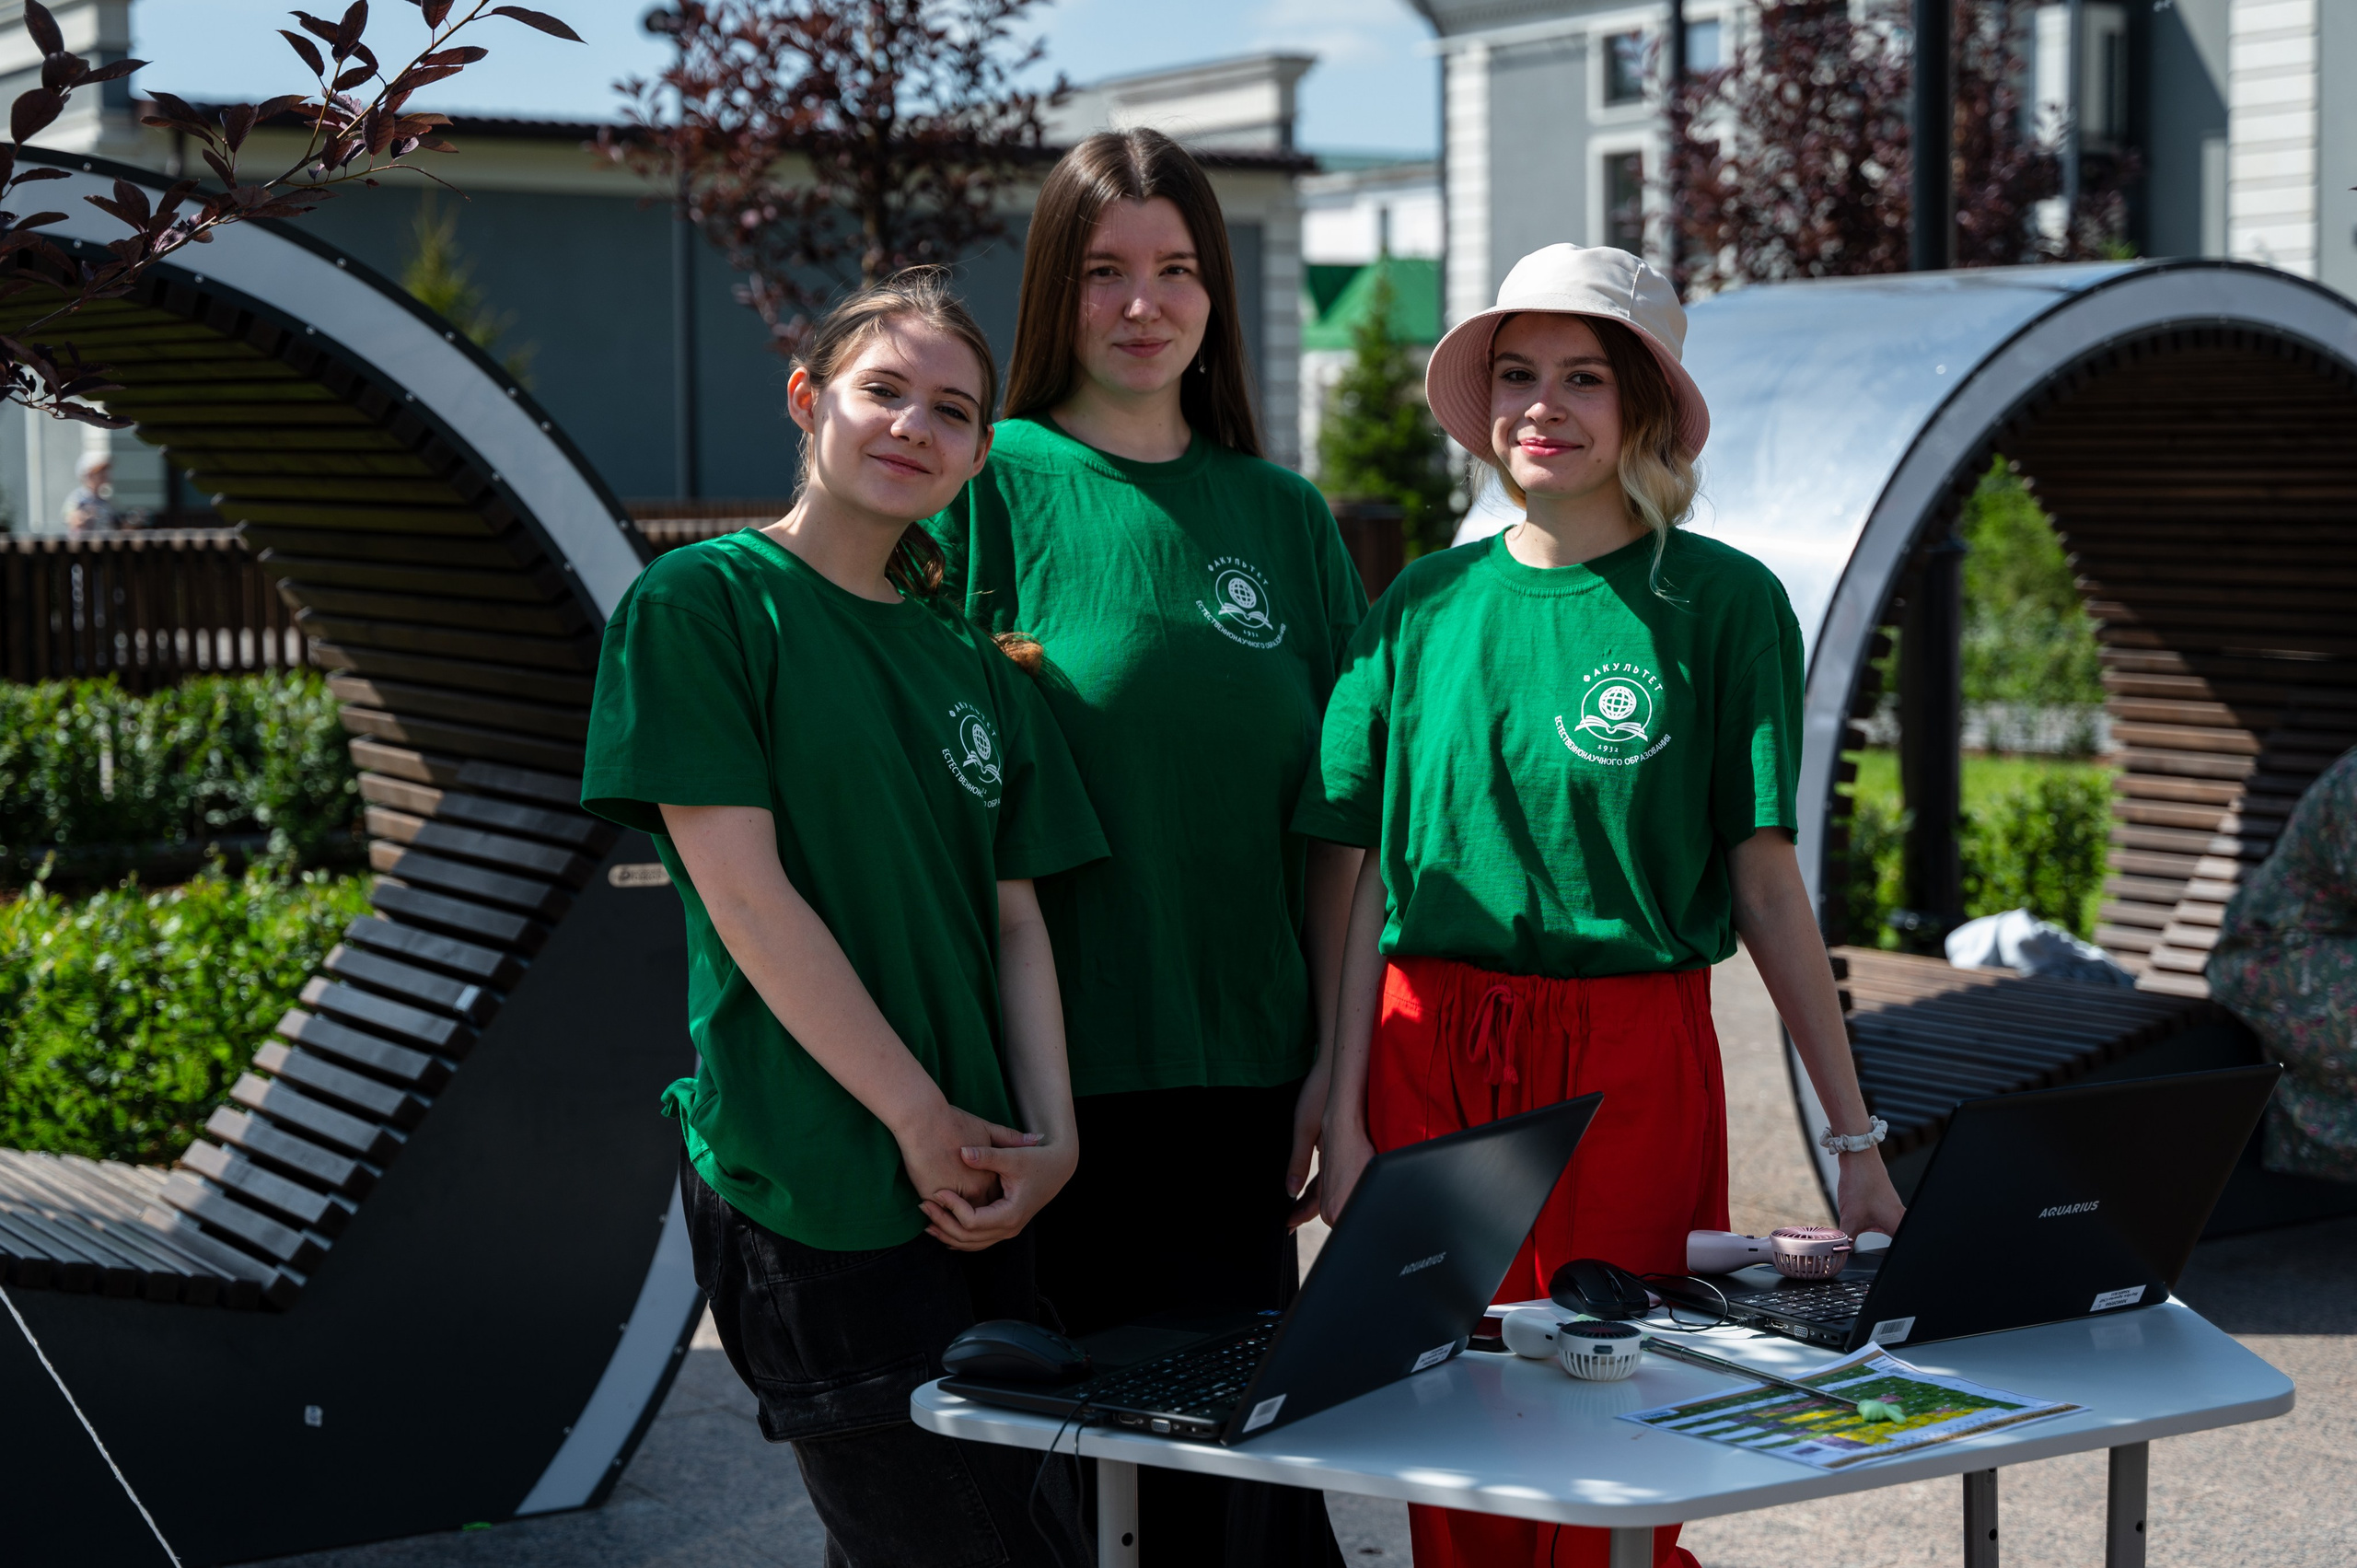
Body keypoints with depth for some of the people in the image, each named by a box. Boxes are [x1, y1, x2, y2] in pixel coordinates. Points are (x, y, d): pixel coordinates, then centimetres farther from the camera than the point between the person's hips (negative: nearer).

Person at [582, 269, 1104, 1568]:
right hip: (812, 1191, -7)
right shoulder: (703, 604, -5)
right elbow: (743, 891, -11)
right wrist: (922, 1118, -12)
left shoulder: (972, 662, 14)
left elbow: (1015, 917, 11)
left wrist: (1050, 1136, -4)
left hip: (981, 1186, 7)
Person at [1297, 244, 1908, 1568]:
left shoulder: (1722, 602, -1)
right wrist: (1345, 1120, 3)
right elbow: (1376, 881, 9)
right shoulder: (1428, 602, 7)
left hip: (1632, 1069, -2)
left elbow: (1767, 882, 0)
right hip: (1430, 1057, 3)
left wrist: (1855, 1138, -2)